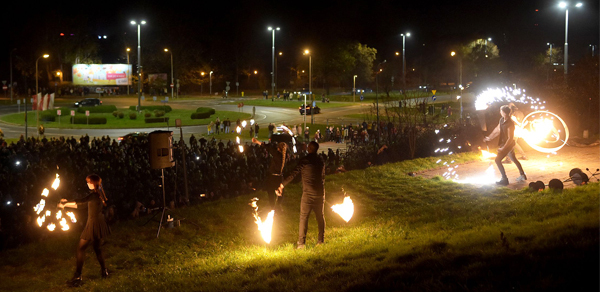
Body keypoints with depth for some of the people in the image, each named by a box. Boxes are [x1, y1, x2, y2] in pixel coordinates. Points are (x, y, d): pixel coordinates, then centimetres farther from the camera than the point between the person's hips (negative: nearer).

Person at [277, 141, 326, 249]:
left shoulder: (305, 160, -9)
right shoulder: (321, 161, 9)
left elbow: (293, 174, -10)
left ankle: (301, 243, -7)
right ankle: (321, 240, 19)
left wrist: (282, 185, -5)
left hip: (308, 193, -5)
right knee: (320, 216, 14)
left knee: (304, 217, -3)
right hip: (320, 193, 5)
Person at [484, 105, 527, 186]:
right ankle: (522, 175, 37)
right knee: (513, 159, 23)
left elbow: (510, 138, -26)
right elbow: (497, 130, 15)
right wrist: (489, 138, 20)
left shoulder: (510, 124, -28)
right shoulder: (502, 120, -1)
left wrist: (503, 148, -25)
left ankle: (504, 179, -6)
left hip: (508, 144, -10)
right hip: (504, 143, 10)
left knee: (498, 160, -11)